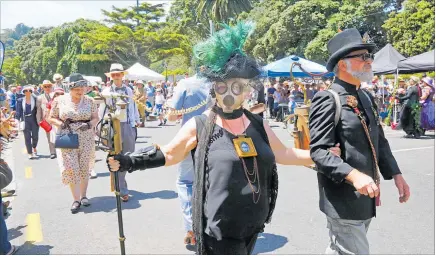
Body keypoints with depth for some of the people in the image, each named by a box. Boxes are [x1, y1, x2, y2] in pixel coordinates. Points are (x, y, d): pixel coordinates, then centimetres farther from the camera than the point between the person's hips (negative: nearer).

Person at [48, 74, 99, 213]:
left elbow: (96, 118, 6)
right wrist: (60, 123, -14)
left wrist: (90, 124, -15)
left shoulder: (89, 101, 0)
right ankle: (76, 199, 2)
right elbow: (51, 118, 6)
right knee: (71, 168, -5)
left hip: (86, 139, 1)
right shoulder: (59, 100, -1)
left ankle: (83, 196, 21)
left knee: (84, 168, 7)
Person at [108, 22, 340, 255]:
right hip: (220, 229, -5)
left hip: (252, 224, 5)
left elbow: (283, 154, 13)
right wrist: (128, 161, -12)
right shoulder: (199, 126, -10)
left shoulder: (258, 125, 3)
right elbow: (168, 154, -2)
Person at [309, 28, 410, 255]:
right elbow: (318, 151, -21)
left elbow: (379, 141, 18)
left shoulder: (367, 98, 13)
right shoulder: (327, 100, -15)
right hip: (342, 200, -8)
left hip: (365, 198, 8)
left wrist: (395, 174, 8)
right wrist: (353, 175, -30)